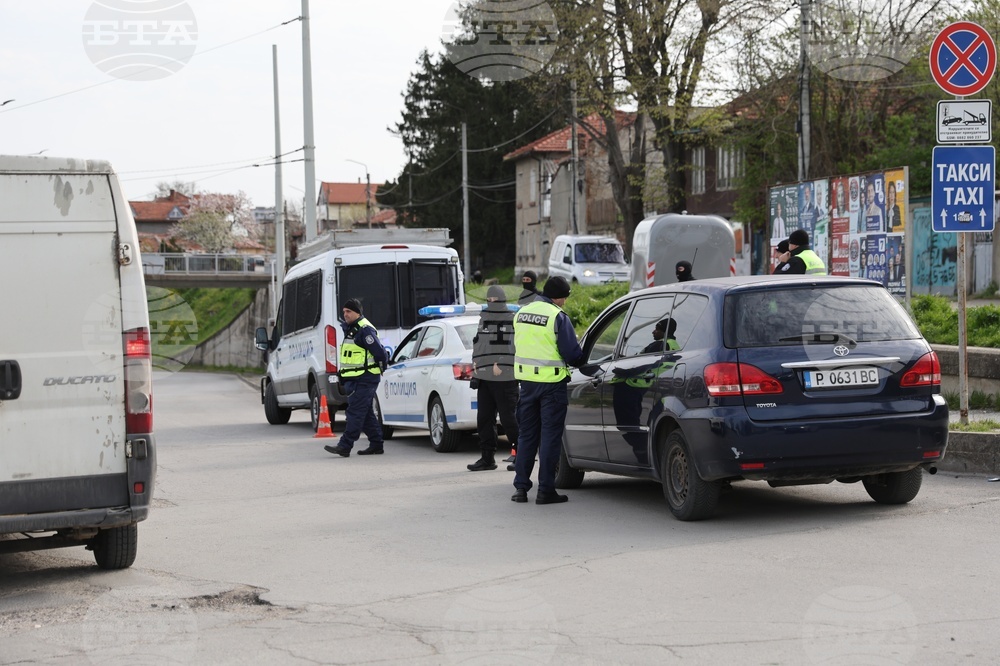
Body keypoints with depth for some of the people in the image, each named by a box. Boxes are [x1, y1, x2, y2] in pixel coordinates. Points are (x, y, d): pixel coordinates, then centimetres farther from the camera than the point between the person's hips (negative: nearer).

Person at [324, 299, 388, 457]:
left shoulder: (365, 330, -16)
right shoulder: (349, 329, 16)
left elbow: (380, 352, -18)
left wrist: (380, 367, -5)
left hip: (366, 378, -10)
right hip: (356, 379, 10)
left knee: (355, 411, -12)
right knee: (366, 413, 13)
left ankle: (345, 446, -15)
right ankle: (376, 444, 19)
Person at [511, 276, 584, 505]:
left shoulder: (521, 313, 7)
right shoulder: (558, 317, -14)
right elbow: (572, 354, -13)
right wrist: (580, 357, 8)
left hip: (526, 380, 6)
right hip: (551, 382, -6)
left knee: (527, 434, 14)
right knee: (550, 435, 1)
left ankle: (521, 487, 13)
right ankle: (545, 490, 2)